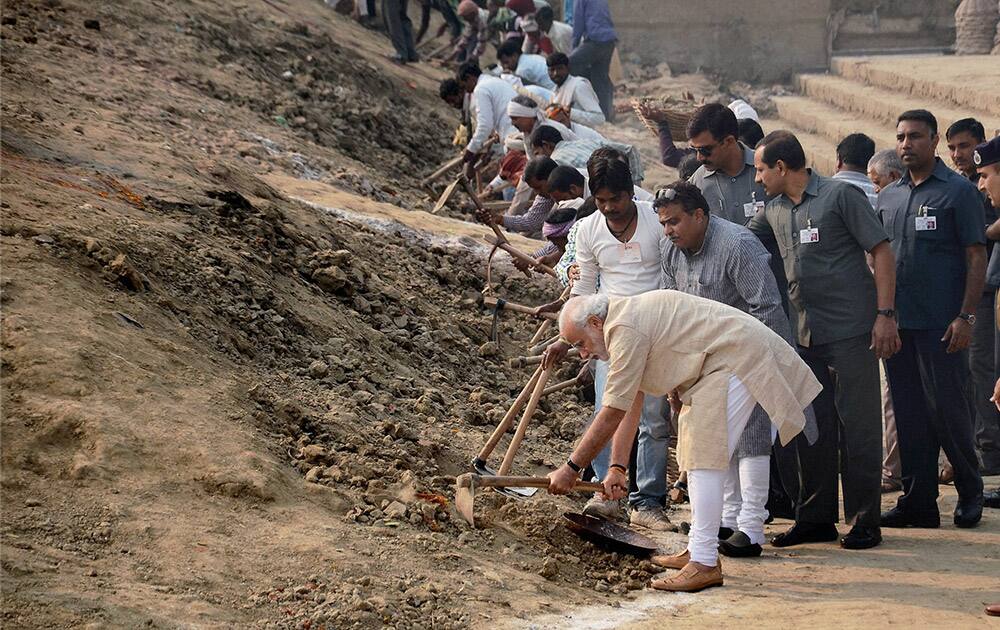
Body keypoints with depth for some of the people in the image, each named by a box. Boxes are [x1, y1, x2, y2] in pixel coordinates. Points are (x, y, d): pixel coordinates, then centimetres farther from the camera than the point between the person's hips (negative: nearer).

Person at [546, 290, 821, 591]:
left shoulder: (625, 329, -19)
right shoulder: (623, 322, 13)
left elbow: (613, 413, -18)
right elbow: (628, 407, 17)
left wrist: (571, 469, -13)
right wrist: (617, 467, 13)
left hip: (736, 358, -11)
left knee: (705, 457, -13)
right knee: (695, 452, 17)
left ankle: (705, 563, -13)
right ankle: (699, 549, 24)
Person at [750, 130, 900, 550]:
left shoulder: (841, 196, -6)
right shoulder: (774, 210, 13)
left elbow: (882, 252, -8)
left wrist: (885, 314, -14)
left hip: (851, 331, -7)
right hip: (805, 337, 7)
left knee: (857, 427, -2)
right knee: (812, 429, 9)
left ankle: (864, 523, 3)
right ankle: (816, 519, 18)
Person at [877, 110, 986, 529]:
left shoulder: (958, 191, -3)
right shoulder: (888, 196, 13)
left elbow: (977, 257, -6)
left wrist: (965, 317, -14)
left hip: (940, 324, -6)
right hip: (897, 321, 6)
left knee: (947, 409, -3)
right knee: (909, 414, 7)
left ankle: (970, 491, 15)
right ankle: (918, 500, 13)